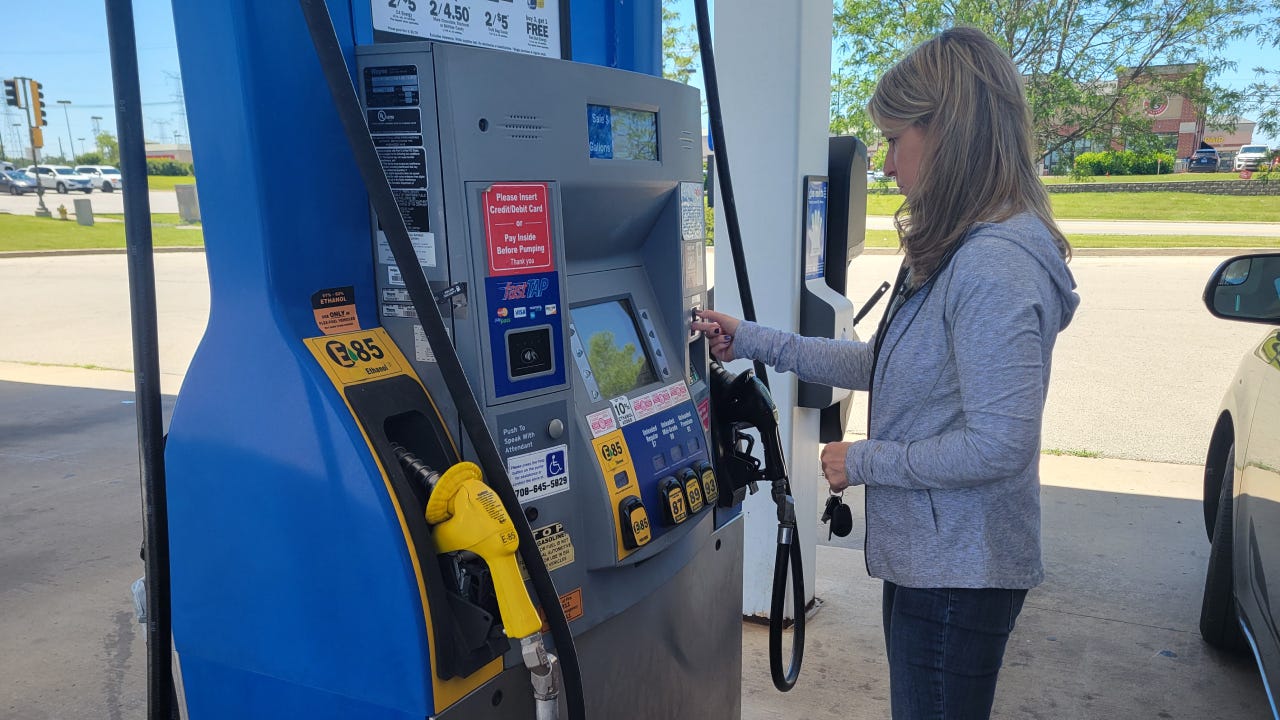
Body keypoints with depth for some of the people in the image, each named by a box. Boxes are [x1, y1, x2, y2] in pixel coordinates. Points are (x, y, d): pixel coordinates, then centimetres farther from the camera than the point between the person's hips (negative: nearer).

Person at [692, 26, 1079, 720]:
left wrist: (863, 461, -14)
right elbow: (886, 366, 13)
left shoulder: (995, 266, -25)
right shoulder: (956, 253, 8)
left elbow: (998, 447, -27)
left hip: (959, 575, -10)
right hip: (926, 558, 10)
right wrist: (754, 342, 12)